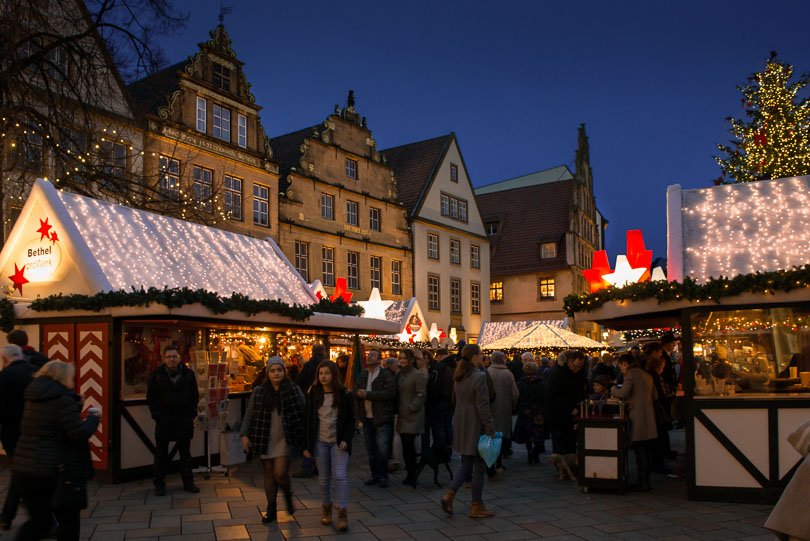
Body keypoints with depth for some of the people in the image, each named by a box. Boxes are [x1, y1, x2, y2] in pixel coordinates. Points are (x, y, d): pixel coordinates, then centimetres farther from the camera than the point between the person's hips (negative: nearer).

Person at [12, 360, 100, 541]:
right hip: (55, 472, -7)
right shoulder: (63, 398, -15)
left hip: (24, 469, 8)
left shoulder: (32, 398, 10)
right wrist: (94, 417, -2)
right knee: (69, 522, 9)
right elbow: (80, 433, -22)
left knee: (38, 521, 20)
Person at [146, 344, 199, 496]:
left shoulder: (188, 374, 3)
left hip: (184, 420, 2)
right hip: (164, 421, -1)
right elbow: (150, 398, 2)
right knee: (161, 454, 6)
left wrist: (191, 413, 0)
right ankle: (159, 484, 16)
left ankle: (188, 482, 20)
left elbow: (195, 396, 9)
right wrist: (157, 414, -6)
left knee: (185, 453, 11)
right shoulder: (157, 375, -1)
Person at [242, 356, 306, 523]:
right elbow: (249, 415, 7)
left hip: (285, 440, -3)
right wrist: (245, 435, -2)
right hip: (265, 441, 3)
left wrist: (304, 438, -3)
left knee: (280, 473, -11)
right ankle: (271, 509, 24)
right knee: (269, 475, 10)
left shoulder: (294, 390, -3)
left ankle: (288, 495, 21)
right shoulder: (258, 392, 3)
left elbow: (304, 414, 0)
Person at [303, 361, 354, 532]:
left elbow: (350, 420, 0)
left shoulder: (343, 395, -4)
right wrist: (307, 445, 1)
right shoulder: (313, 395, 0)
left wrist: (346, 439, -13)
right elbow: (308, 421, 3)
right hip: (320, 442, 2)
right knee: (324, 478, 8)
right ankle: (326, 509, 24)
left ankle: (342, 514, -4)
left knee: (339, 476, -10)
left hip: (338, 442, -2)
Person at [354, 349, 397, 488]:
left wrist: (368, 394, -19)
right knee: (371, 450, 12)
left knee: (382, 450, -6)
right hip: (367, 419, 6)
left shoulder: (386, 375, -7)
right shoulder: (362, 375, 14)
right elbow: (355, 392, 11)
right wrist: (359, 393, -15)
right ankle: (374, 475, 24)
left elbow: (390, 393, -20)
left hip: (382, 419, -6)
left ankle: (383, 476, 8)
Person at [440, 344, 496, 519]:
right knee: (479, 467, 4)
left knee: (466, 464, 16)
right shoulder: (479, 376, -17)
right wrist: (490, 429, -14)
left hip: (461, 425, 8)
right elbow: (482, 406, -20)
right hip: (476, 427, -8)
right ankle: (476, 507, 12)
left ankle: (450, 494, 1)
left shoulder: (459, 377, 9)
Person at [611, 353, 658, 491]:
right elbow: (655, 396, 18)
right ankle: (646, 481, 17)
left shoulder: (630, 374, -8)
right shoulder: (647, 375, 15)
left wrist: (614, 390, -1)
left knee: (639, 450, -4)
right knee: (647, 450, 11)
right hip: (649, 416, 8)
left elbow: (623, 393, -20)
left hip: (637, 417, -8)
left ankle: (643, 483, -2)